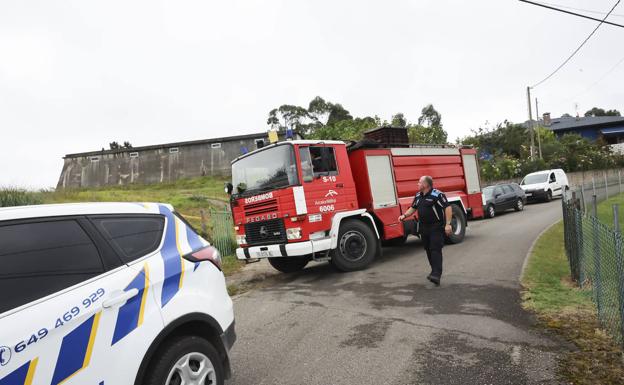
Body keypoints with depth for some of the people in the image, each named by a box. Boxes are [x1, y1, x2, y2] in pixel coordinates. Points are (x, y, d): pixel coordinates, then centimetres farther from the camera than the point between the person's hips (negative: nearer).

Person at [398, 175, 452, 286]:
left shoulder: (437, 195, -13)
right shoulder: (418, 196, 11)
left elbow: (448, 208, -15)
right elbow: (413, 208, 22)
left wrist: (448, 224, -20)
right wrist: (404, 215, 6)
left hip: (436, 227, -8)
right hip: (424, 227, 8)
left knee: (436, 249, -13)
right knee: (428, 250, 12)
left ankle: (437, 275, -17)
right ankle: (435, 271, 25)